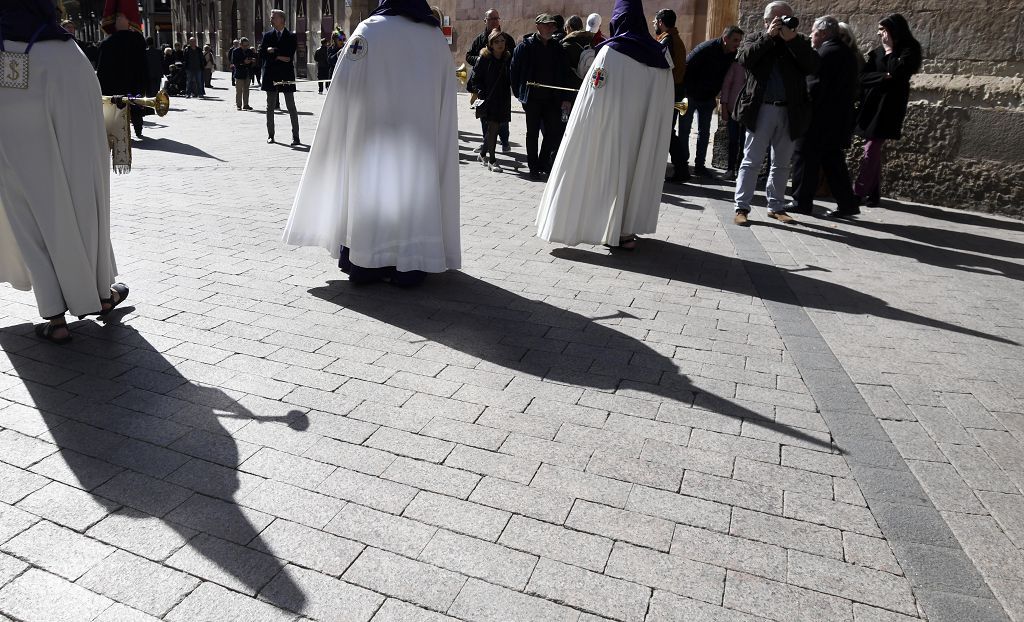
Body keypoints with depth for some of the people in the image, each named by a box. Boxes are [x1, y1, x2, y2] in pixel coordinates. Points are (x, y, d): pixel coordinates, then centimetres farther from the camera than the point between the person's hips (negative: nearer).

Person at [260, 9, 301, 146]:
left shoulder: (291, 36, 2)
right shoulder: (267, 35, 9)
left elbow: (289, 54, -10)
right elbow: (262, 54, 0)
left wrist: (273, 50, -9)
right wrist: (279, 57, -13)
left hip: (286, 75, -3)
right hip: (271, 75, 3)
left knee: (291, 107, -2)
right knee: (270, 107, 7)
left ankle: (295, 136, 2)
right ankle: (270, 135, 16)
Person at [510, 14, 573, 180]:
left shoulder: (557, 48, 7)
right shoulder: (525, 46, -3)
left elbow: (564, 74, 6)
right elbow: (514, 71, 1)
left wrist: (566, 98, -1)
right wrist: (520, 94, 0)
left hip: (552, 98, 3)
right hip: (532, 98, -3)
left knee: (555, 132, 2)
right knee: (532, 133, 5)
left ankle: (543, 163, 20)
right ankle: (533, 168, 15)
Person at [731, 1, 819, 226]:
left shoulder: (799, 42, 10)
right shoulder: (755, 39, 8)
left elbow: (813, 66, -7)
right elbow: (745, 59, -13)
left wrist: (792, 39, -12)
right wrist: (769, 36, -13)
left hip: (789, 111, 3)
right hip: (761, 108, -3)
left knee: (782, 163, 8)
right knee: (751, 161, -2)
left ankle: (776, 207, 16)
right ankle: (741, 207, 0)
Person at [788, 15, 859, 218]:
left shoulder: (826, 52, -14)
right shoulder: (846, 52, 15)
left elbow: (815, 87, -19)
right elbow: (851, 88, 18)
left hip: (819, 118, -9)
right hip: (839, 119, 9)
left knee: (806, 159, 1)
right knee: (833, 162, 11)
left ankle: (802, 201, 6)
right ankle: (846, 203, 10)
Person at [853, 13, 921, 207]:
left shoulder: (909, 50, -2)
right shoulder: (878, 51, 12)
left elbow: (897, 72, -16)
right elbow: (863, 77, 3)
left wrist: (889, 50, -5)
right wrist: (883, 77, -12)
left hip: (888, 105, -6)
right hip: (871, 104, 6)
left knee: (871, 150, -12)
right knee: (873, 150, 6)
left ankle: (858, 193, -13)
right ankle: (873, 194, 11)